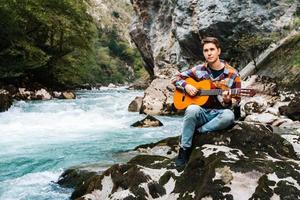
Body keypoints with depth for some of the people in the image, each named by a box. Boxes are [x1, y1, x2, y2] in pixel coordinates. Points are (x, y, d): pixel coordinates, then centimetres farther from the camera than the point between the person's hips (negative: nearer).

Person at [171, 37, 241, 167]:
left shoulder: (232, 74, -2)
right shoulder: (199, 70, 4)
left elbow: (236, 100, 1)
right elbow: (175, 79, 10)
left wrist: (227, 101, -23)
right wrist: (186, 86, -11)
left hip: (220, 113, -1)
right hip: (202, 112, 1)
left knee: (229, 116, -36)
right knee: (192, 109, -34)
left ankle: (197, 131, -17)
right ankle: (184, 150, -22)